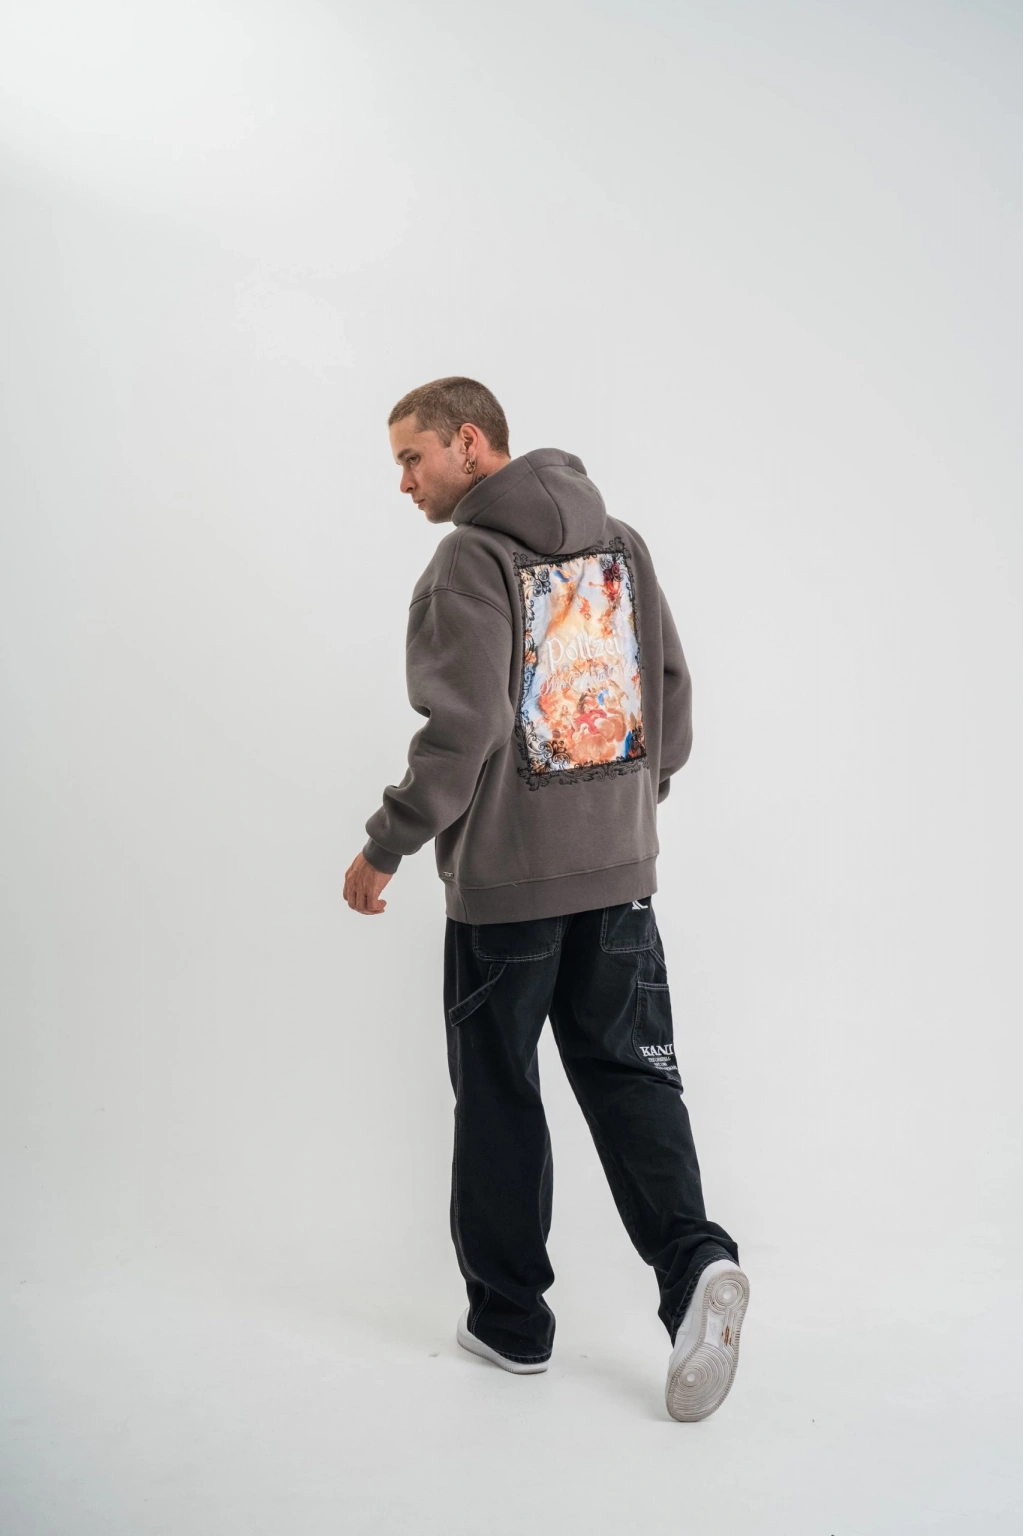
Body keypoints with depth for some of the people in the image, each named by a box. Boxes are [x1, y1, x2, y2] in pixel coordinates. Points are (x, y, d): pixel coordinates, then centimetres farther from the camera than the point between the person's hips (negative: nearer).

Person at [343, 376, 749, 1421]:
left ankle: (510, 1315, 20)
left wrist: (385, 848, -9)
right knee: (628, 1073, 12)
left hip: (504, 875, -6)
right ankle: (693, 1262, -5)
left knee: (499, 1096, 8)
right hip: (618, 867, 6)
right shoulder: (621, 542, 9)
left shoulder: (470, 560, -12)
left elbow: (463, 730, -19)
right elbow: (672, 689, 12)